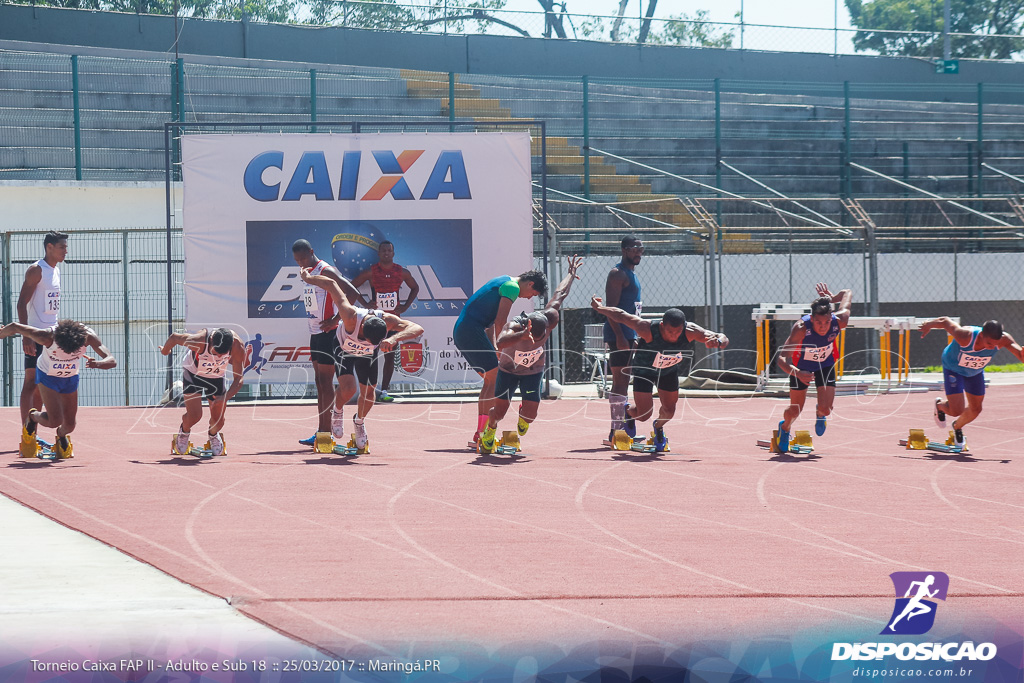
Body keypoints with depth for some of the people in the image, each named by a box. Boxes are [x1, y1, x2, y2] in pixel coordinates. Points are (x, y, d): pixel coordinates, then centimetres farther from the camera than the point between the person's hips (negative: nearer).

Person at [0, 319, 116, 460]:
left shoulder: (88, 336, -32)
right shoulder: (48, 337, -38)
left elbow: (112, 361, -35)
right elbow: (14, 327, -24)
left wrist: (97, 364, -58)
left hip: (71, 379, 3)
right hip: (47, 375, -3)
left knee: (69, 425, 3)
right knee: (55, 420, -18)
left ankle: (61, 434, 42)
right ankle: (33, 416, 18)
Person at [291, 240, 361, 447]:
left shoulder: (325, 272, -14)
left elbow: (352, 294, -21)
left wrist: (335, 320, -21)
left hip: (328, 333, -9)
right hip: (315, 334, 9)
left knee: (325, 382, -8)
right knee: (319, 382, 9)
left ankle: (326, 433, -7)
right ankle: (321, 430, 12)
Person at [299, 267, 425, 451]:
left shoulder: (387, 320, -39)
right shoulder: (351, 317, -45)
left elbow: (417, 329, -49)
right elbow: (331, 284, -34)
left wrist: (395, 338, -66)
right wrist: (307, 278, -19)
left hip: (367, 355, 3)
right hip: (344, 348, -3)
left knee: (368, 391, 5)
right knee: (348, 388, -21)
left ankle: (359, 422, 38)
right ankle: (338, 411, 15)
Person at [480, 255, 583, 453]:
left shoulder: (549, 320, -28)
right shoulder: (514, 326, -38)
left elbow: (559, 296, -9)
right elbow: (500, 342, -61)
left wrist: (571, 274, 8)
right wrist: (522, 335, -78)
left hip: (533, 371, 2)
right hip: (508, 370, -2)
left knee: (530, 414, -7)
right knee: (499, 411, -8)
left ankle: (523, 422, 34)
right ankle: (490, 429, 31)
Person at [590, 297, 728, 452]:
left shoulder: (690, 332, -35)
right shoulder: (648, 330, -42)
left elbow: (723, 339, -32)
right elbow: (621, 316, -28)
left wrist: (718, 342, -57)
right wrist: (599, 308, -12)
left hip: (669, 371, 3)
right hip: (644, 369, -3)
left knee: (669, 410, 8)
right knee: (644, 415, -5)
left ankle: (659, 427, 45)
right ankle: (628, 411, 33)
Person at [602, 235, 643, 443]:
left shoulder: (630, 274, 20)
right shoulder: (618, 274, -11)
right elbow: (611, 307, -18)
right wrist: (620, 337, -24)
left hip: (628, 336, 10)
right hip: (619, 335, -10)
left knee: (623, 383, 11)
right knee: (620, 383, -10)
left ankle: (620, 429, 15)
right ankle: (616, 431, -10)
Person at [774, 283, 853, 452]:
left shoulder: (839, 322, -31)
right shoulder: (801, 328, -40)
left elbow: (847, 294, -10)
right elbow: (782, 359, -44)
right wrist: (797, 373, -60)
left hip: (826, 364, 2)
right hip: (801, 366, -2)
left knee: (826, 409, -12)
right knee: (795, 410, 9)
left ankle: (820, 414, 28)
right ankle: (785, 428, 48)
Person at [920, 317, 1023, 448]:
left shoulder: (1003, 340, -31)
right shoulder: (965, 336, -42)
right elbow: (944, 321, -27)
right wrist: (928, 326, -6)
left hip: (975, 373, 4)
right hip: (953, 368, -4)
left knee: (975, 410, 13)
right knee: (956, 410, -14)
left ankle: (957, 426, 47)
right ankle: (940, 405, 23)